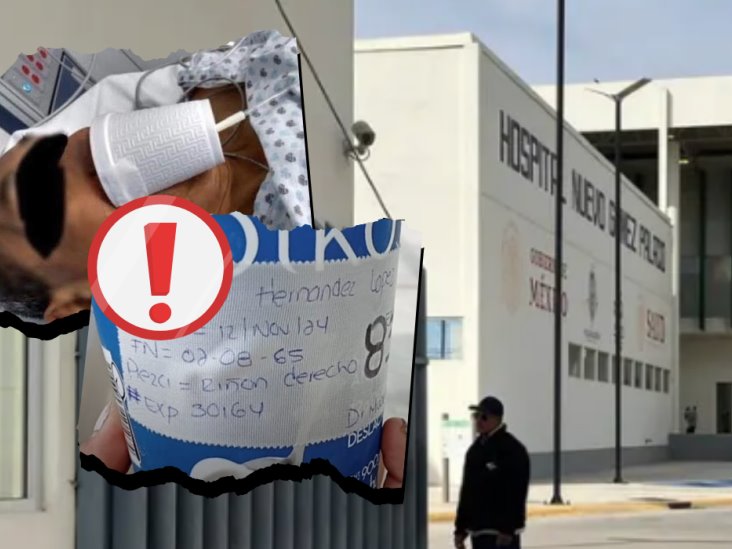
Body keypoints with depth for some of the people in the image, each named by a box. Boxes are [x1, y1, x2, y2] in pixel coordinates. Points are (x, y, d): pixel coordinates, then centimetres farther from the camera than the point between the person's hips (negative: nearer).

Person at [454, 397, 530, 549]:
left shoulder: (513, 450, -10)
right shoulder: (475, 450, 14)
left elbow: (517, 493, -17)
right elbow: (467, 490, 17)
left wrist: (508, 528, -22)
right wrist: (461, 528, 14)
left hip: (503, 532, -8)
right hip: (477, 528, 8)